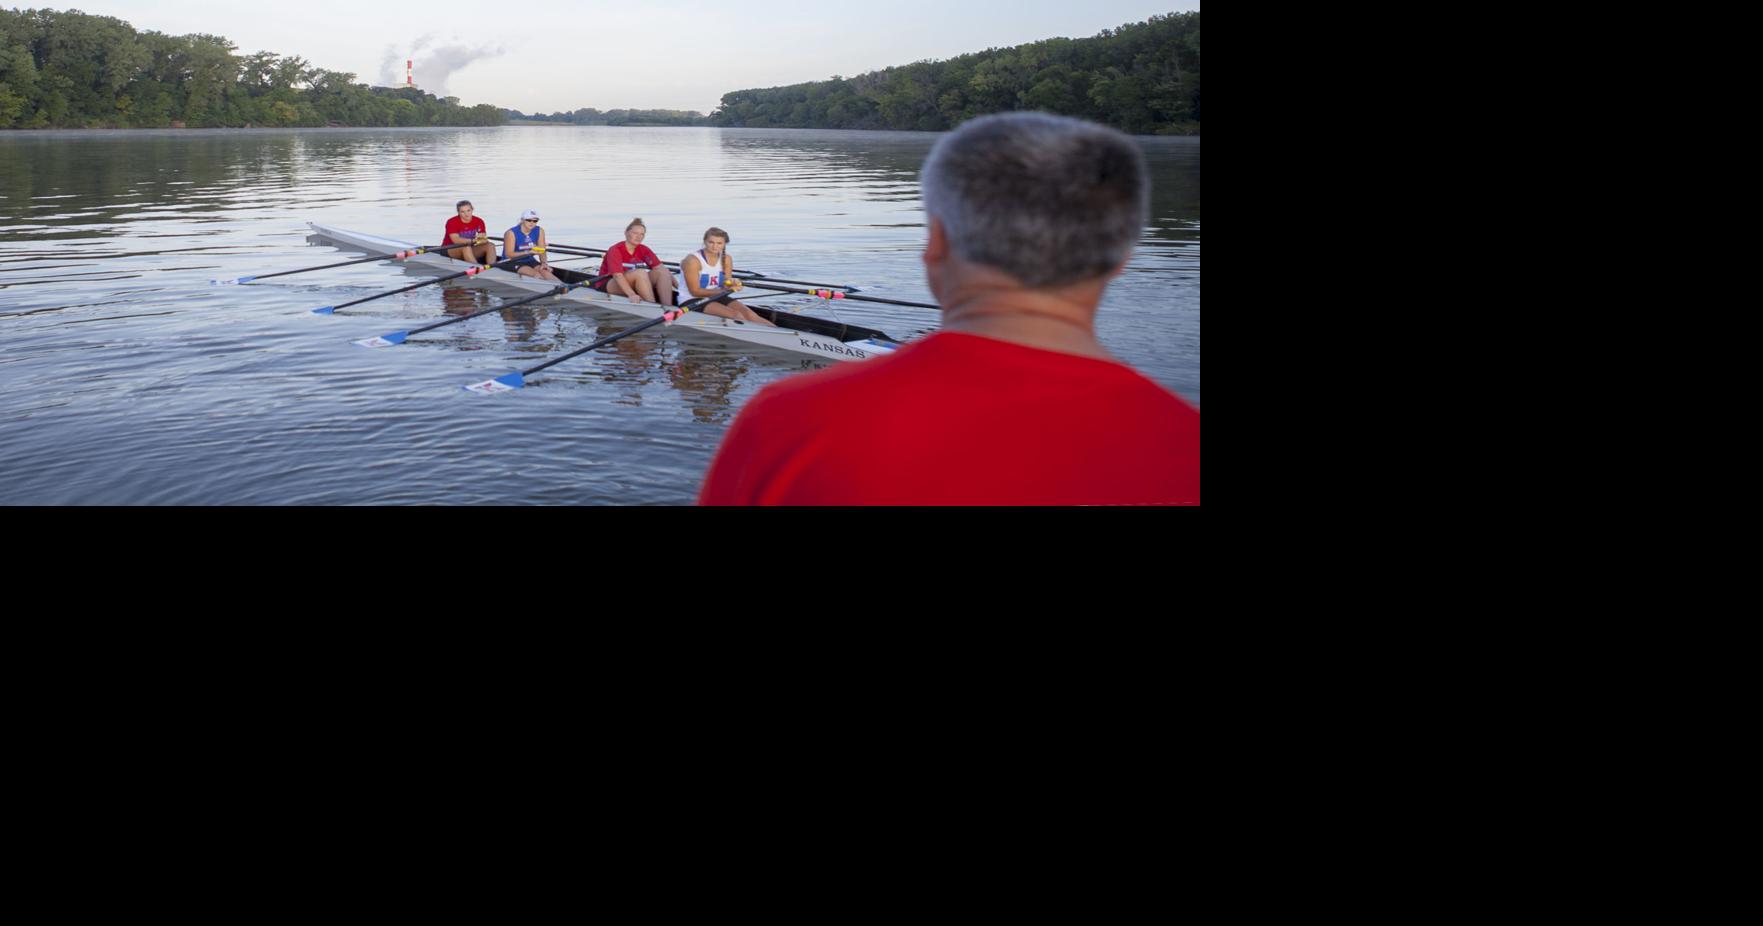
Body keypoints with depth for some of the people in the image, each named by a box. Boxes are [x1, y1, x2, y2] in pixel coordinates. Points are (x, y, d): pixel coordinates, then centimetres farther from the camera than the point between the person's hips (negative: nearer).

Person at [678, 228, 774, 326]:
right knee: (735, 314, -27)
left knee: (747, 312, -18)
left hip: (715, 297, 6)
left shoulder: (726, 259, 2)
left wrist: (732, 285, -22)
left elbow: (726, 285, 4)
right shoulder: (693, 260, -17)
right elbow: (695, 292, -18)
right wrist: (723, 291, -25)